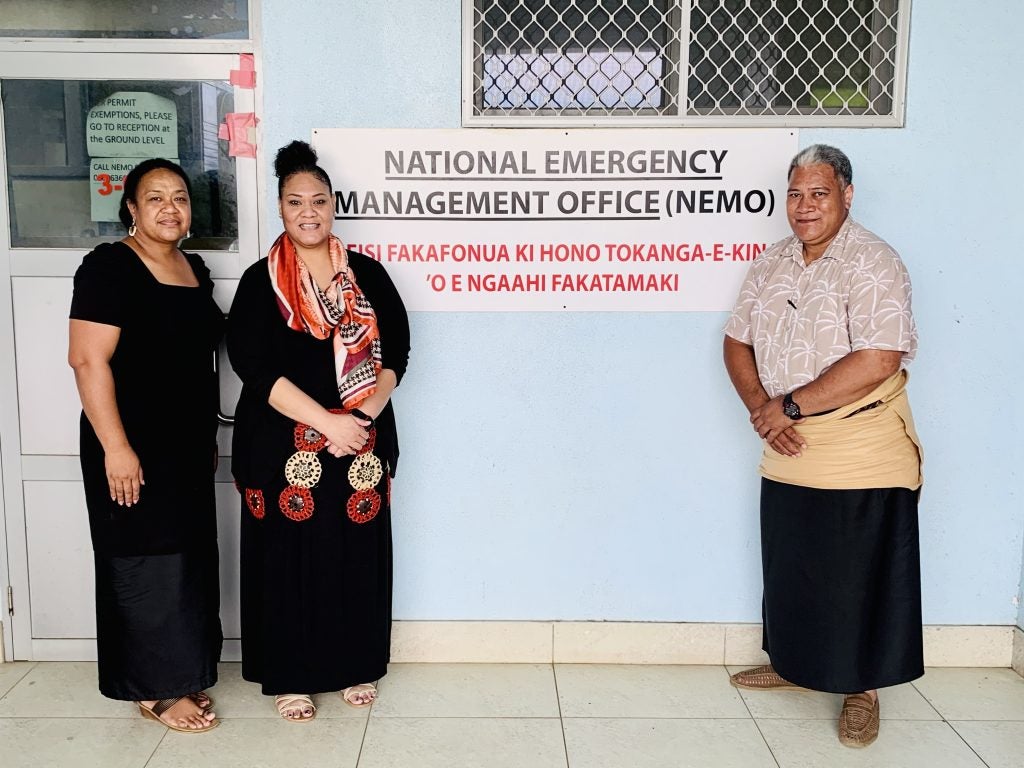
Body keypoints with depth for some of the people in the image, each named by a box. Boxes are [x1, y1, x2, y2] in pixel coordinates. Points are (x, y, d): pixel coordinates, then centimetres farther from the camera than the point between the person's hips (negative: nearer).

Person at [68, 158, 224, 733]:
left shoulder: (195, 270, 11)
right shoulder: (109, 267, -12)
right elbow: (89, 360, -18)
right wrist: (116, 447, -22)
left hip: (189, 448, 8)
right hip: (136, 450, -8)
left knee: (190, 559, 14)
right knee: (149, 563, 1)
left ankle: (183, 672, 30)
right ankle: (155, 690, 16)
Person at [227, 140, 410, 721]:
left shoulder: (367, 274, 6)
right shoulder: (261, 281, -2)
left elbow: (396, 350, 3)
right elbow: (254, 365, -11)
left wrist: (363, 415, -12)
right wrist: (327, 421, -18)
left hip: (362, 444, 2)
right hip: (286, 445, -2)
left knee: (359, 554, 9)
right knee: (290, 557, 4)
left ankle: (357, 667, 27)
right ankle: (292, 676, 22)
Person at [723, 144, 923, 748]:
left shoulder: (873, 263, -15)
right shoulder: (771, 264, 7)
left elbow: (879, 360, -25)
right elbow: (738, 342, 10)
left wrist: (788, 406, -20)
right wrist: (761, 407, -8)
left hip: (863, 457, -6)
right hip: (789, 451, 7)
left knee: (859, 578, 6)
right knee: (790, 567, 19)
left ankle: (863, 688, 25)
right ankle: (794, 664, 39)